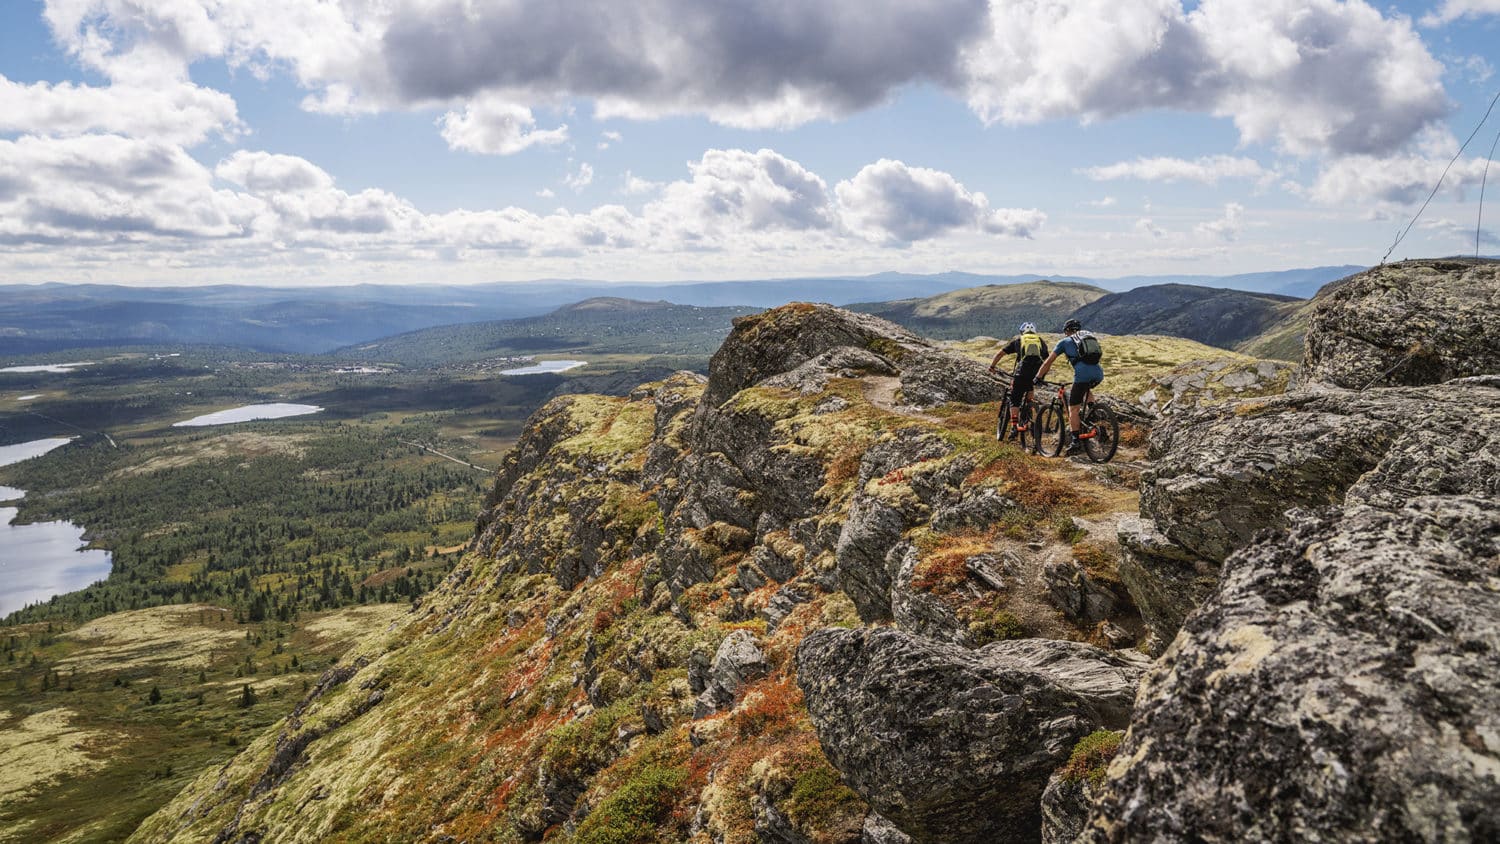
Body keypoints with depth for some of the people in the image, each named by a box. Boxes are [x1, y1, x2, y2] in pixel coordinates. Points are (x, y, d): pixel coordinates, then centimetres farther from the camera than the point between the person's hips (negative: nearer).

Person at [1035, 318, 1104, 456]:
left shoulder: (1065, 342, 17)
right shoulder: (1089, 337, 30)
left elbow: (1048, 362, 17)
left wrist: (1038, 377, 28)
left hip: (1083, 374, -5)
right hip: (1099, 374, 5)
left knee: (1073, 409, 0)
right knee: (1086, 389, 39)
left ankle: (1075, 442, -9)